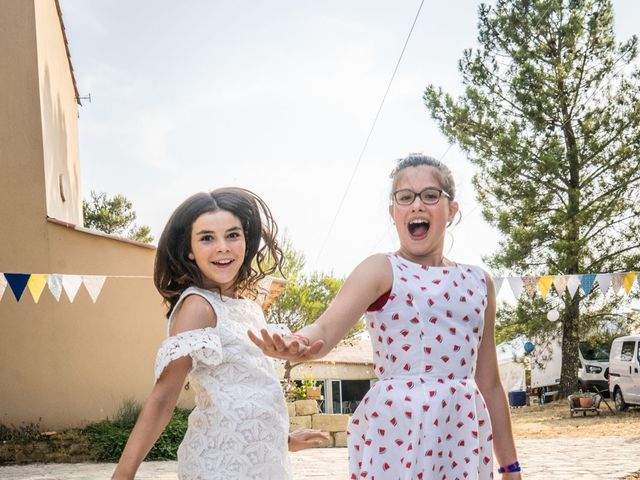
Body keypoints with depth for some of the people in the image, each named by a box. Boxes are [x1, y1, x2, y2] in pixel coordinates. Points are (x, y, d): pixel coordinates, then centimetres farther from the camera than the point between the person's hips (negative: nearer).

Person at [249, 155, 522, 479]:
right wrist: (298, 344, -42)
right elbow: (327, 328, -18)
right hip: (396, 431, -4)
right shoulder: (382, 270, -2)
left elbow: (489, 384, 14)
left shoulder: (478, 282, 11)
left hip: (464, 437, 5)